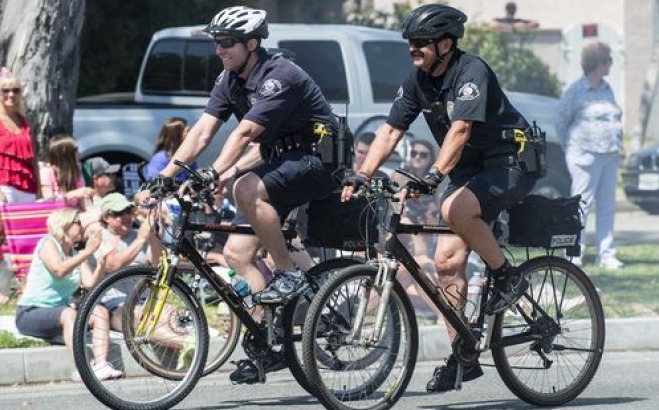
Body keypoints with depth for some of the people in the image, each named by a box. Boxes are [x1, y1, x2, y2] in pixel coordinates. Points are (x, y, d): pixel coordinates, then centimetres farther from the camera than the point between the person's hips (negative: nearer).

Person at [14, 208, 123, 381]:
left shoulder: (76, 255, 14)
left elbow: (90, 283, -2)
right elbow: (59, 270, -26)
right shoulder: (48, 244, -6)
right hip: (30, 313, -7)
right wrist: (88, 252, -28)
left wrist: (102, 260, -16)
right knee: (69, 313, -35)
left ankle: (101, 365, -29)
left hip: (58, 312, 7)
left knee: (100, 311, -16)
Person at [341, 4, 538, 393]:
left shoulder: (471, 72, -21)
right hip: (469, 170, 8)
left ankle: (508, 277, -13)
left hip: (512, 163, -8)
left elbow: (460, 129, -34)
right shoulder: (418, 80, 1)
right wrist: (360, 177, -11)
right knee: (447, 259, -4)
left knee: (455, 209, -34)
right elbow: (390, 131, 0)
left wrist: (434, 175, -46)